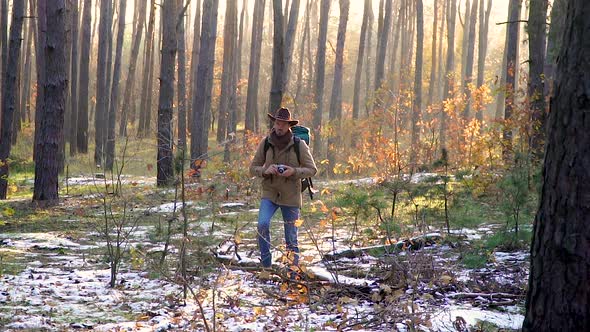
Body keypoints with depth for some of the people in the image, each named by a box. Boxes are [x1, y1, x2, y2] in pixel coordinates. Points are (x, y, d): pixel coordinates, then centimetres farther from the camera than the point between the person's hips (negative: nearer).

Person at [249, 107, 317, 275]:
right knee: (263, 224, -24)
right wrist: (265, 170, -16)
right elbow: (253, 168, 6)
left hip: (291, 197, 0)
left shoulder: (299, 145, -5)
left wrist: (294, 171, -19)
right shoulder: (265, 143, -1)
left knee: (291, 237, 6)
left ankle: (293, 272, 19)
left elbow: (312, 169, -1)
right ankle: (266, 264, -9)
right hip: (269, 193, 1)